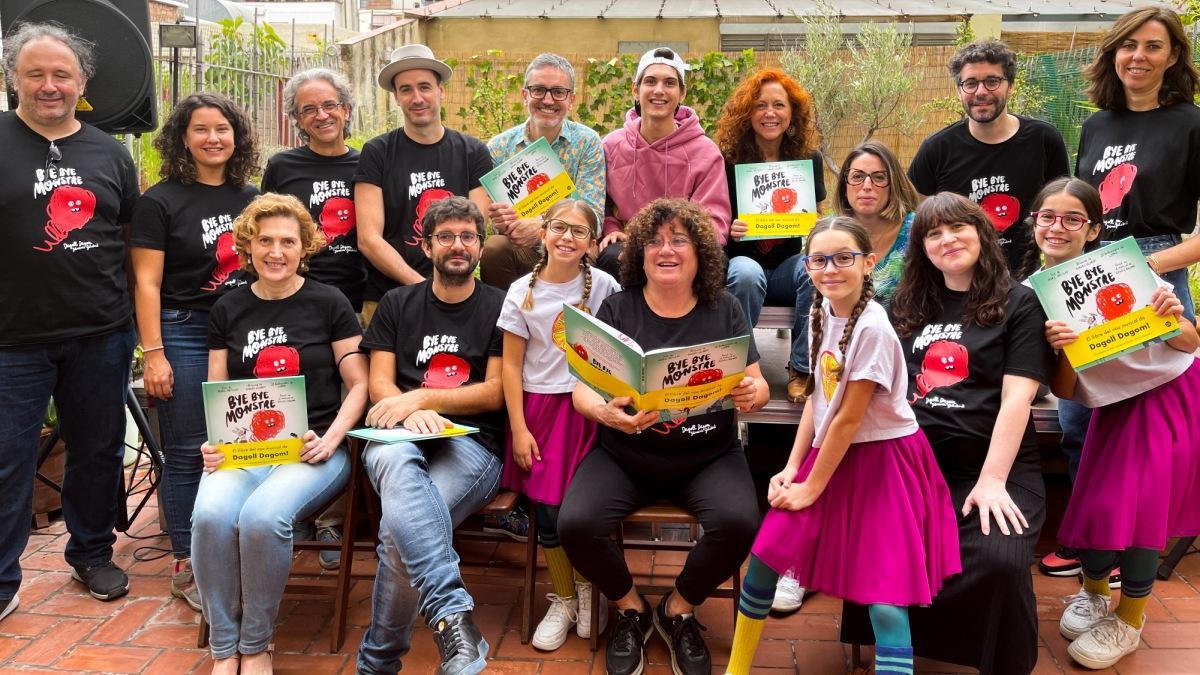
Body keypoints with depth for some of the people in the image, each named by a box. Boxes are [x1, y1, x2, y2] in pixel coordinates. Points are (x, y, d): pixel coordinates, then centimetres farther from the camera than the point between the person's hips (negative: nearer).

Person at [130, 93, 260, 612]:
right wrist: (153, 354, -12)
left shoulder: (250, 197, 11)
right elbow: (147, 283, -6)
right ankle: (186, 566, 12)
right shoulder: (161, 201, -3)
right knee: (188, 453, 1)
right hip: (185, 334, -4)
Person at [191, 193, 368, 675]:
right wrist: (212, 444, -4)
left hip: (310, 449, -3)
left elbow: (359, 385, 3)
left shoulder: (328, 303, 5)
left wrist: (328, 441, -11)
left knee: (262, 517, -33)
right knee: (210, 516, -29)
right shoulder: (228, 310, 14)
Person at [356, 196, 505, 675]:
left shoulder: (500, 308, 12)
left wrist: (421, 398, -8)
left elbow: (496, 393, 4)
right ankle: (453, 615, -49)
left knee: (399, 530, -31)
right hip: (401, 438, 2)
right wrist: (411, 415, -14)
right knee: (395, 460, -39)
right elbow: (379, 385, 9)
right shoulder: (397, 305, 19)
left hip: (472, 444, -1)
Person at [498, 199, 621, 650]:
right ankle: (563, 600, 19)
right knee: (548, 511, -4)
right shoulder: (523, 292, 1)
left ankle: (590, 588, 20)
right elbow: (512, 365, 2)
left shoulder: (603, 287, -2)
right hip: (540, 407, 1)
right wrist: (518, 428, -3)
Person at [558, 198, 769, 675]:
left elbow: (758, 384, 3)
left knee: (739, 523, -28)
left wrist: (752, 394, -22)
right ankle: (630, 610, 9)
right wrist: (605, 411, -29)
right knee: (575, 524, -24)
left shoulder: (724, 309, 3)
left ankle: (679, 610, 5)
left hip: (708, 455, 0)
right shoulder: (617, 308, 0)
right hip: (624, 454, 0)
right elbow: (582, 388, -5)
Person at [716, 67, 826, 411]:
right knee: (746, 273, -37)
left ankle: (802, 370, -20)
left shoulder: (809, 158, 4)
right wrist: (728, 230, -22)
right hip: (741, 259, -2)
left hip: (789, 262, 2)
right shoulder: (727, 160, -3)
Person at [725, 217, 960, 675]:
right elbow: (817, 399, 7)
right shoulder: (823, 311, 2)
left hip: (881, 461, -7)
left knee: (884, 598, -11)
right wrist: (792, 469, 1)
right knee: (764, 553, 6)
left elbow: (849, 419, -18)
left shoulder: (872, 329, -21)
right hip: (830, 452, 7)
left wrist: (812, 487, -11)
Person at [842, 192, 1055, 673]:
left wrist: (991, 479, -16)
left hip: (994, 467, -3)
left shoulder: (1018, 304, 6)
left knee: (1000, 563, -31)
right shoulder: (907, 305, 20)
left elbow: (1016, 398, -5)